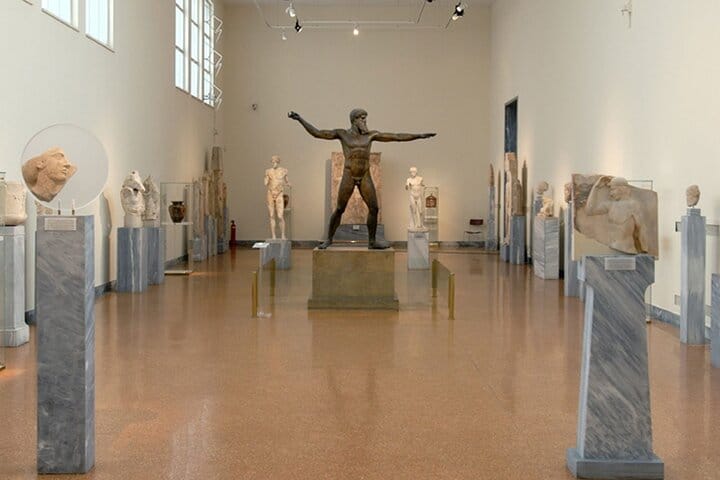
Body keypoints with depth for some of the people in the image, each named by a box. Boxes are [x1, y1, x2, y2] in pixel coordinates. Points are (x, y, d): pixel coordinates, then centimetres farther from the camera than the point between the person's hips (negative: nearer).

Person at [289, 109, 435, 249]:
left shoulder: (370, 135, 8)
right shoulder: (342, 133, 2)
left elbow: (397, 137, 8)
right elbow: (317, 133, -3)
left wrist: (419, 135, 5)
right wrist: (299, 119, -12)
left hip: (365, 177, 3)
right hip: (348, 176, -3)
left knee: (374, 208, -2)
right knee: (339, 210, -2)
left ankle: (372, 241, 12)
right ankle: (329, 240, 14)